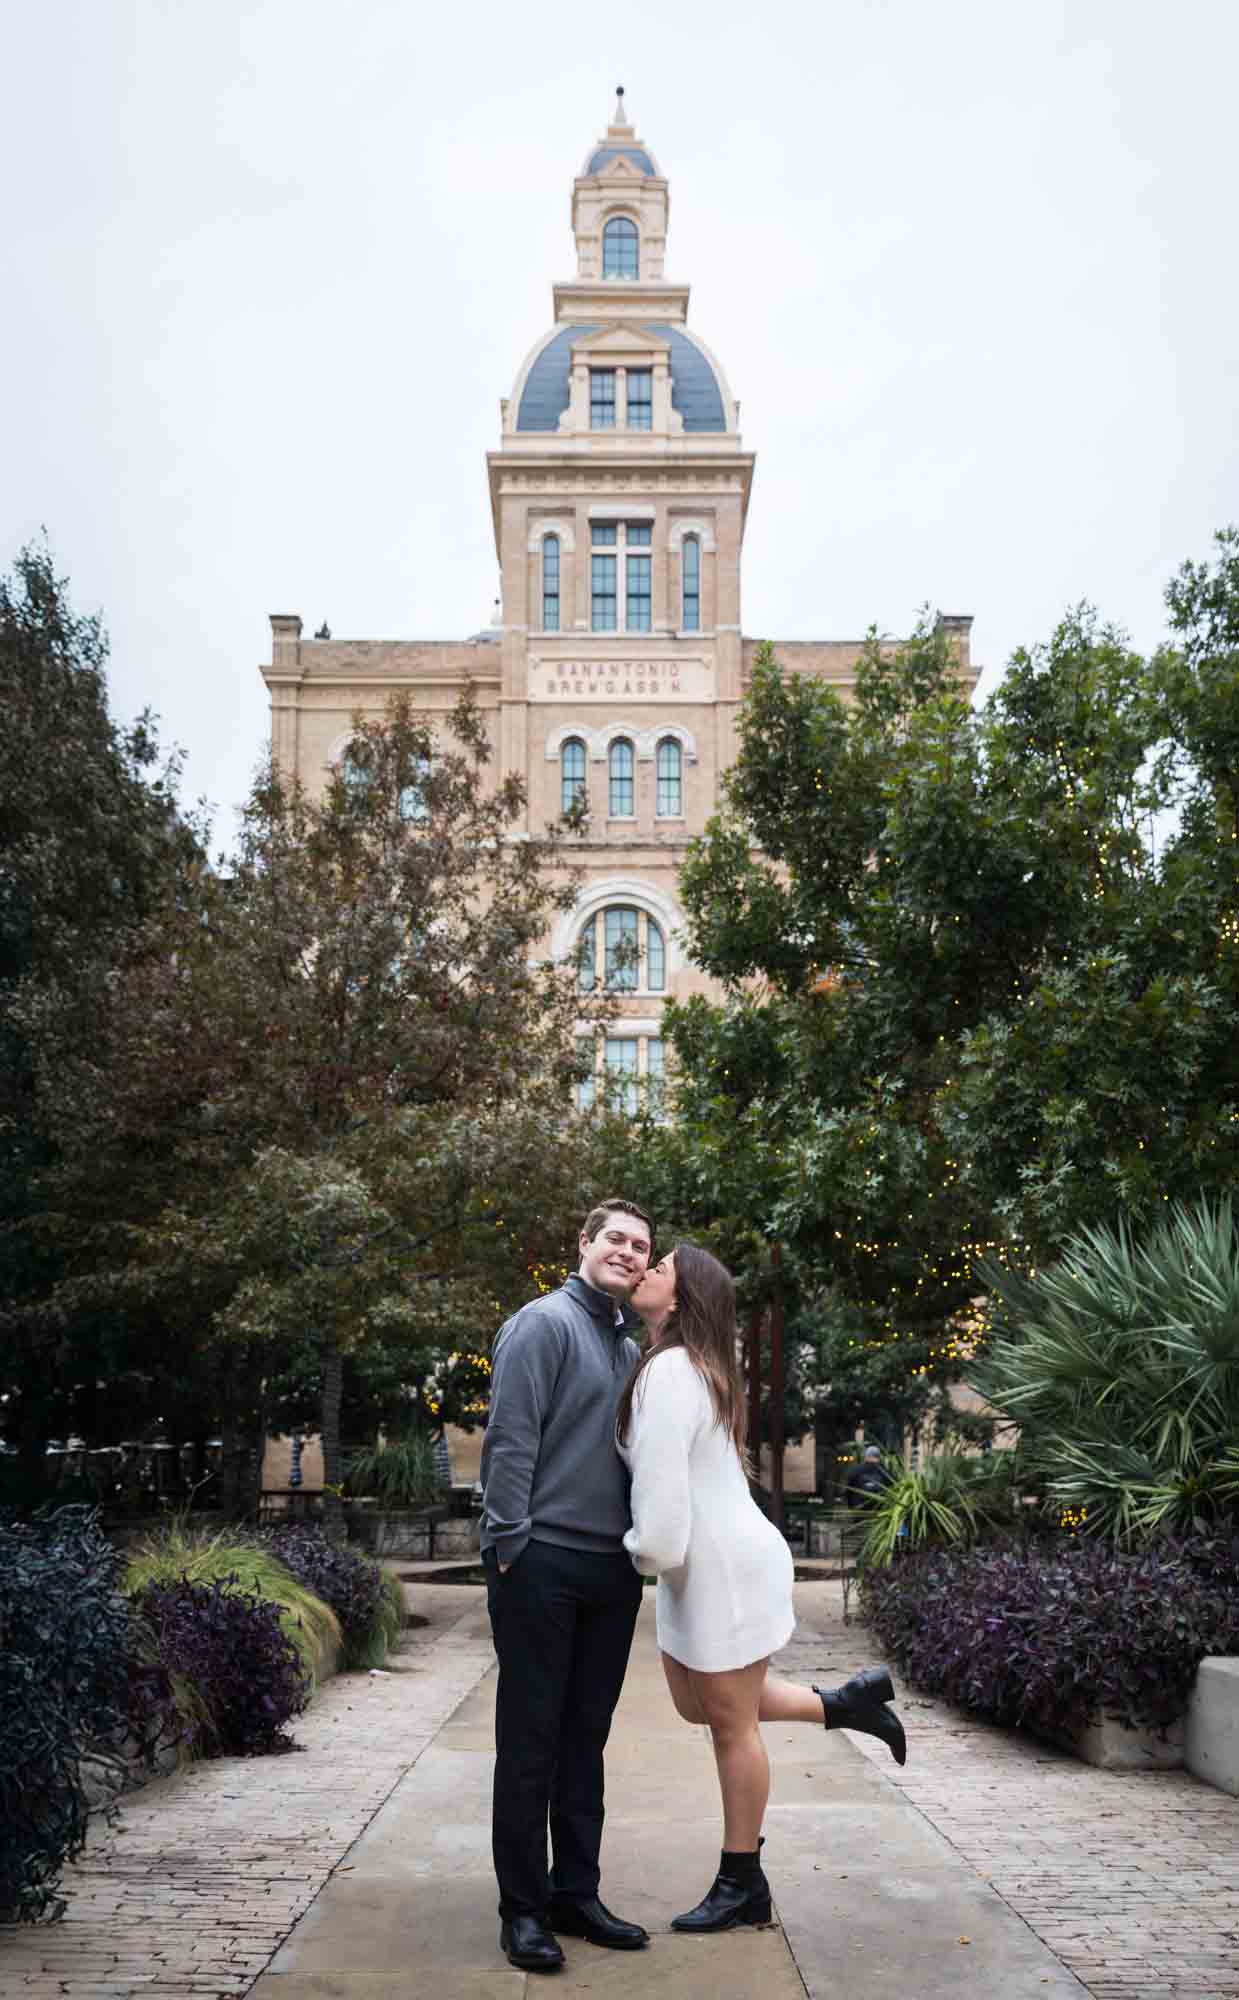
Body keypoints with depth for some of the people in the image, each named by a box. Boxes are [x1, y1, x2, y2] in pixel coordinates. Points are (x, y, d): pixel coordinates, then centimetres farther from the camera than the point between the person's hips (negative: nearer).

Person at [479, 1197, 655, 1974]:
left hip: (613, 1567, 7)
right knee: (531, 1738, 2)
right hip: (543, 1562, -7)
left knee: (586, 1738, 13)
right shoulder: (545, 1323, -7)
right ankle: (524, 1905, 12)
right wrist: (511, 1544, -16)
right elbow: (510, 1439, -13)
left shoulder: (633, 1350, 16)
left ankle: (576, 1893, 23)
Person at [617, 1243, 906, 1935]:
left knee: (731, 1722, 5)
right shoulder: (696, 1365, 10)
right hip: (698, 1567, 10)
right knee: (695, 1703, 20)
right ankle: (846, 1702, 27)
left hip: (727, 1567, -10)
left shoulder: (671, 1369, -21)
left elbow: (662, 1481, -24)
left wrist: (650, 1551, -8)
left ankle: (741, 1885, 21)